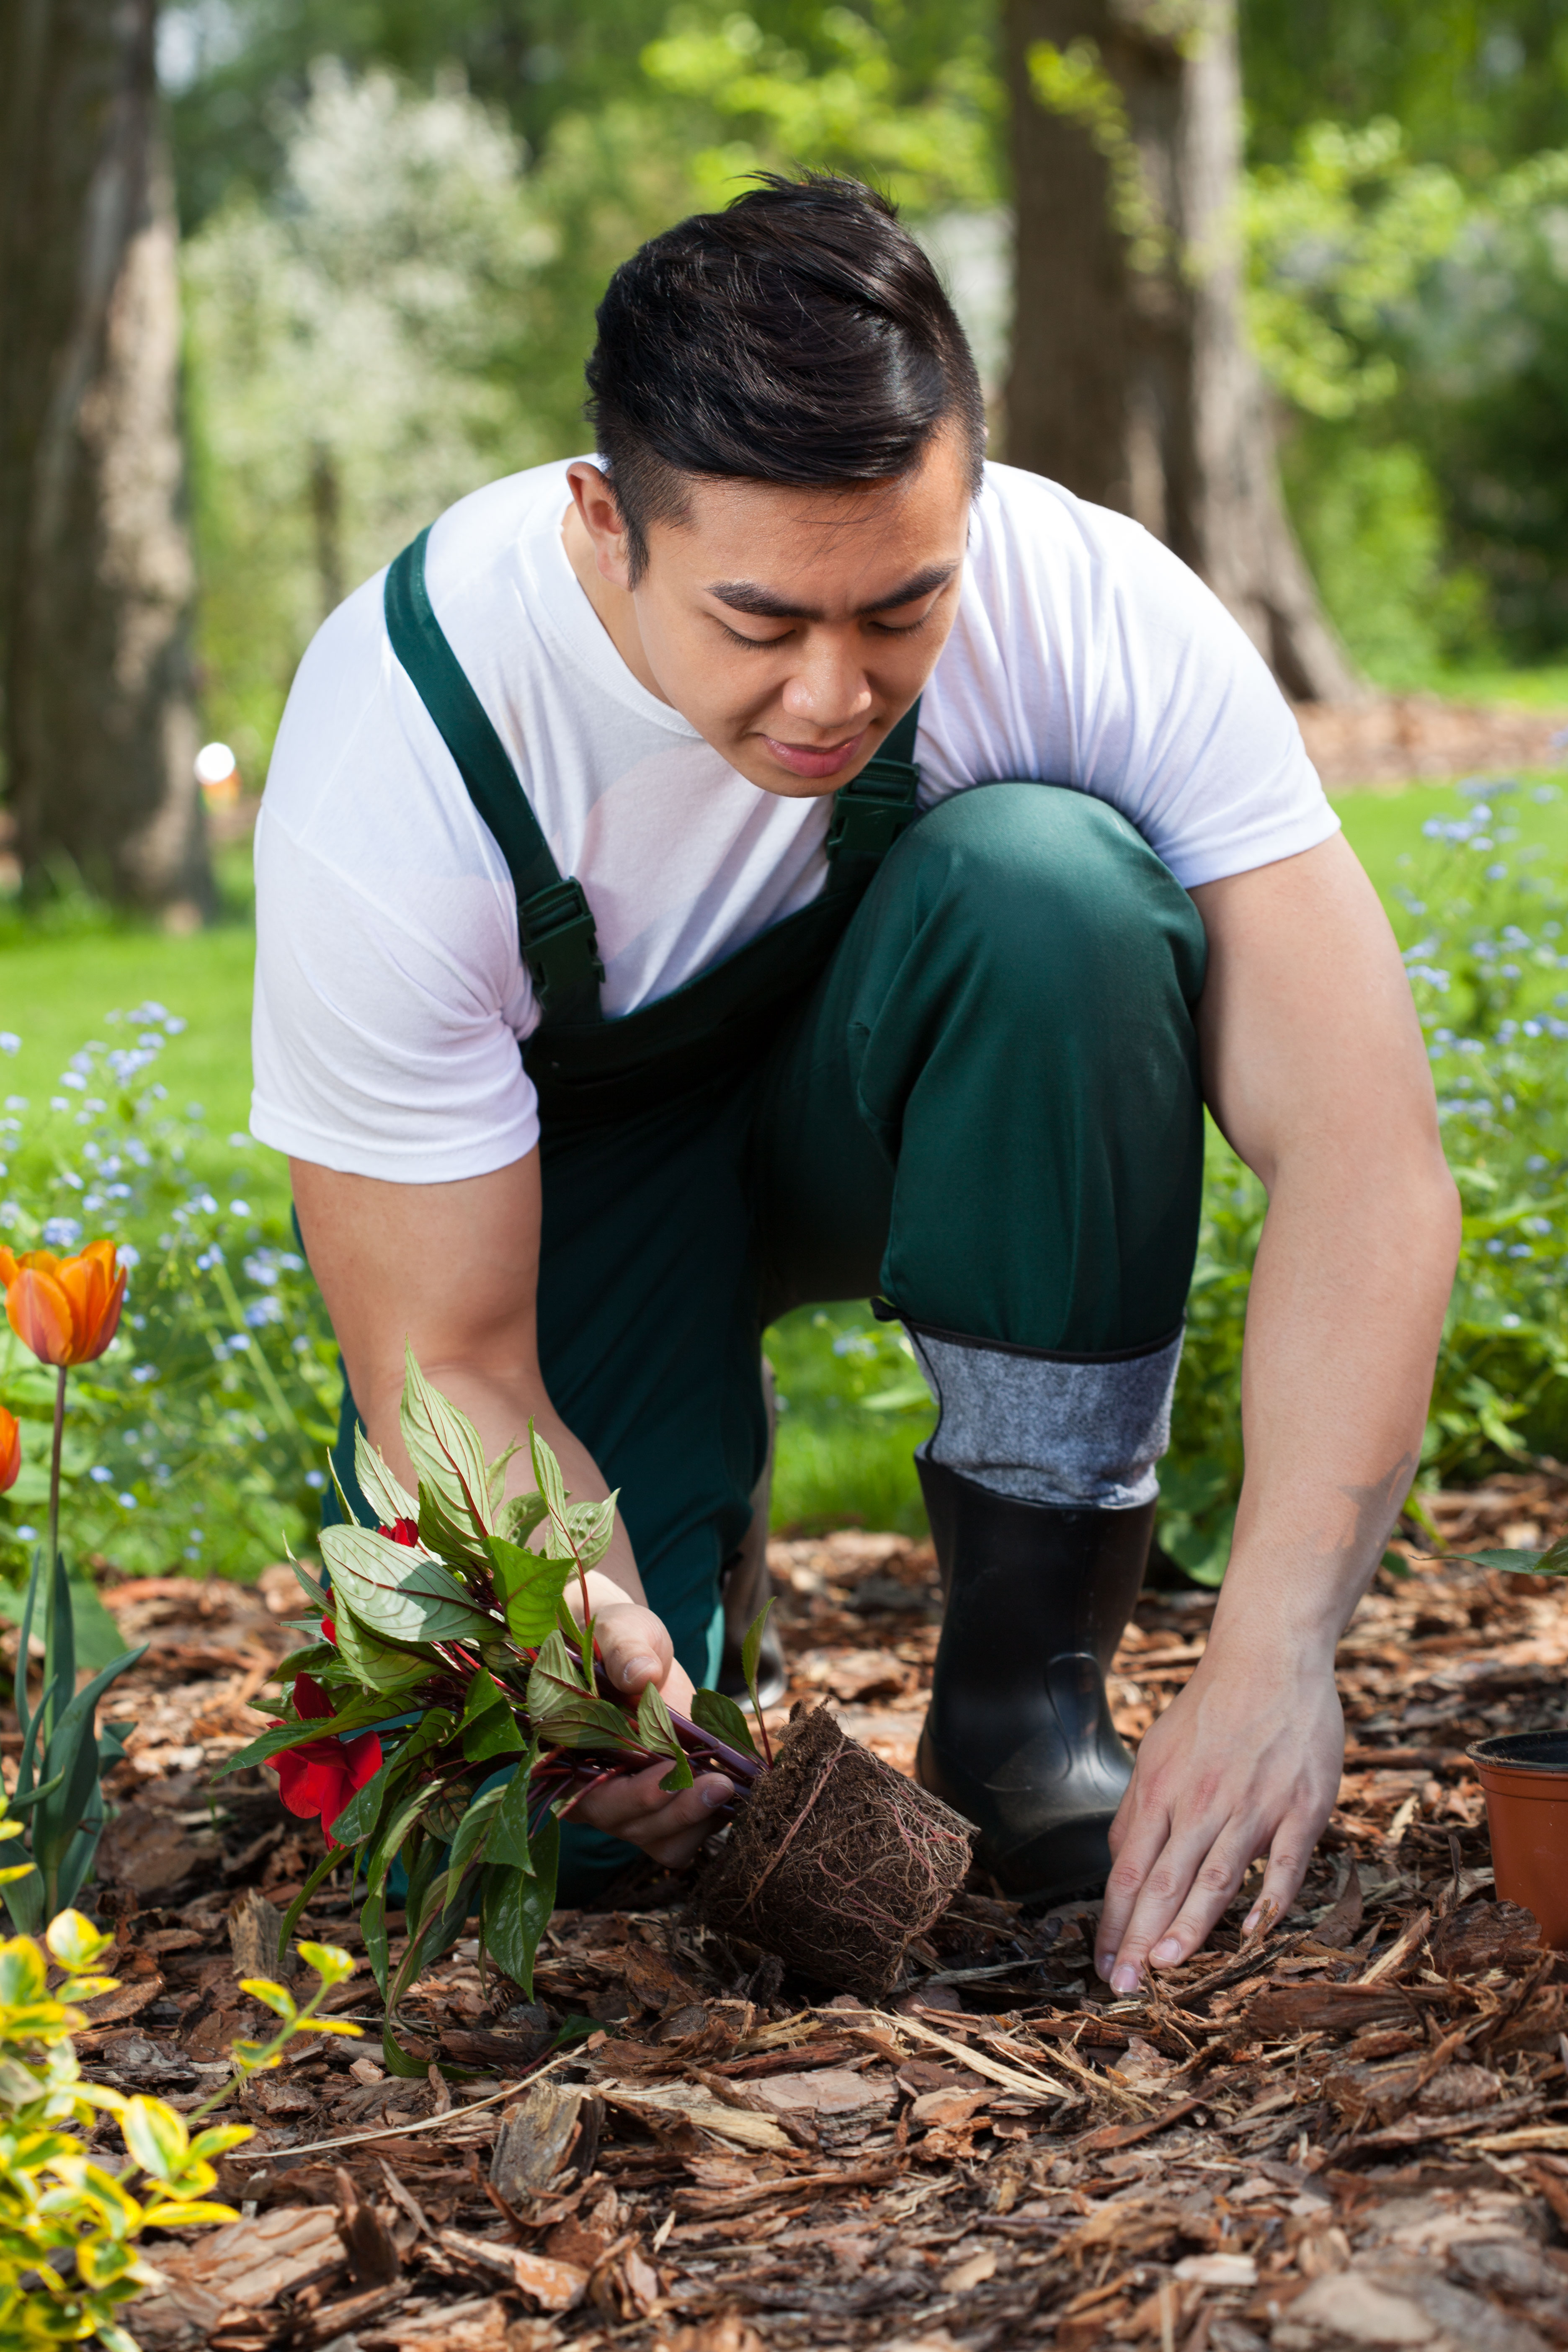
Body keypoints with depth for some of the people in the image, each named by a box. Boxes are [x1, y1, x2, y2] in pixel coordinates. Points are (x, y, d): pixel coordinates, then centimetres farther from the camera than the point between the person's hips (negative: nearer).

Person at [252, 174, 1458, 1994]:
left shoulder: (1096, 609, -30)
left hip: (891, 1119, 2)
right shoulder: (390, 765, -32)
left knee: (1052, 881, -35)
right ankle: (682, 1549, 15)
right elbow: (444, 1362, -25)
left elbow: (1366, 1152, -33)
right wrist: (590, 1636, -46)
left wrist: (1274, 1651, -44)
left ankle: (1025, 1677, -20)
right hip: (563, 1167, -1)